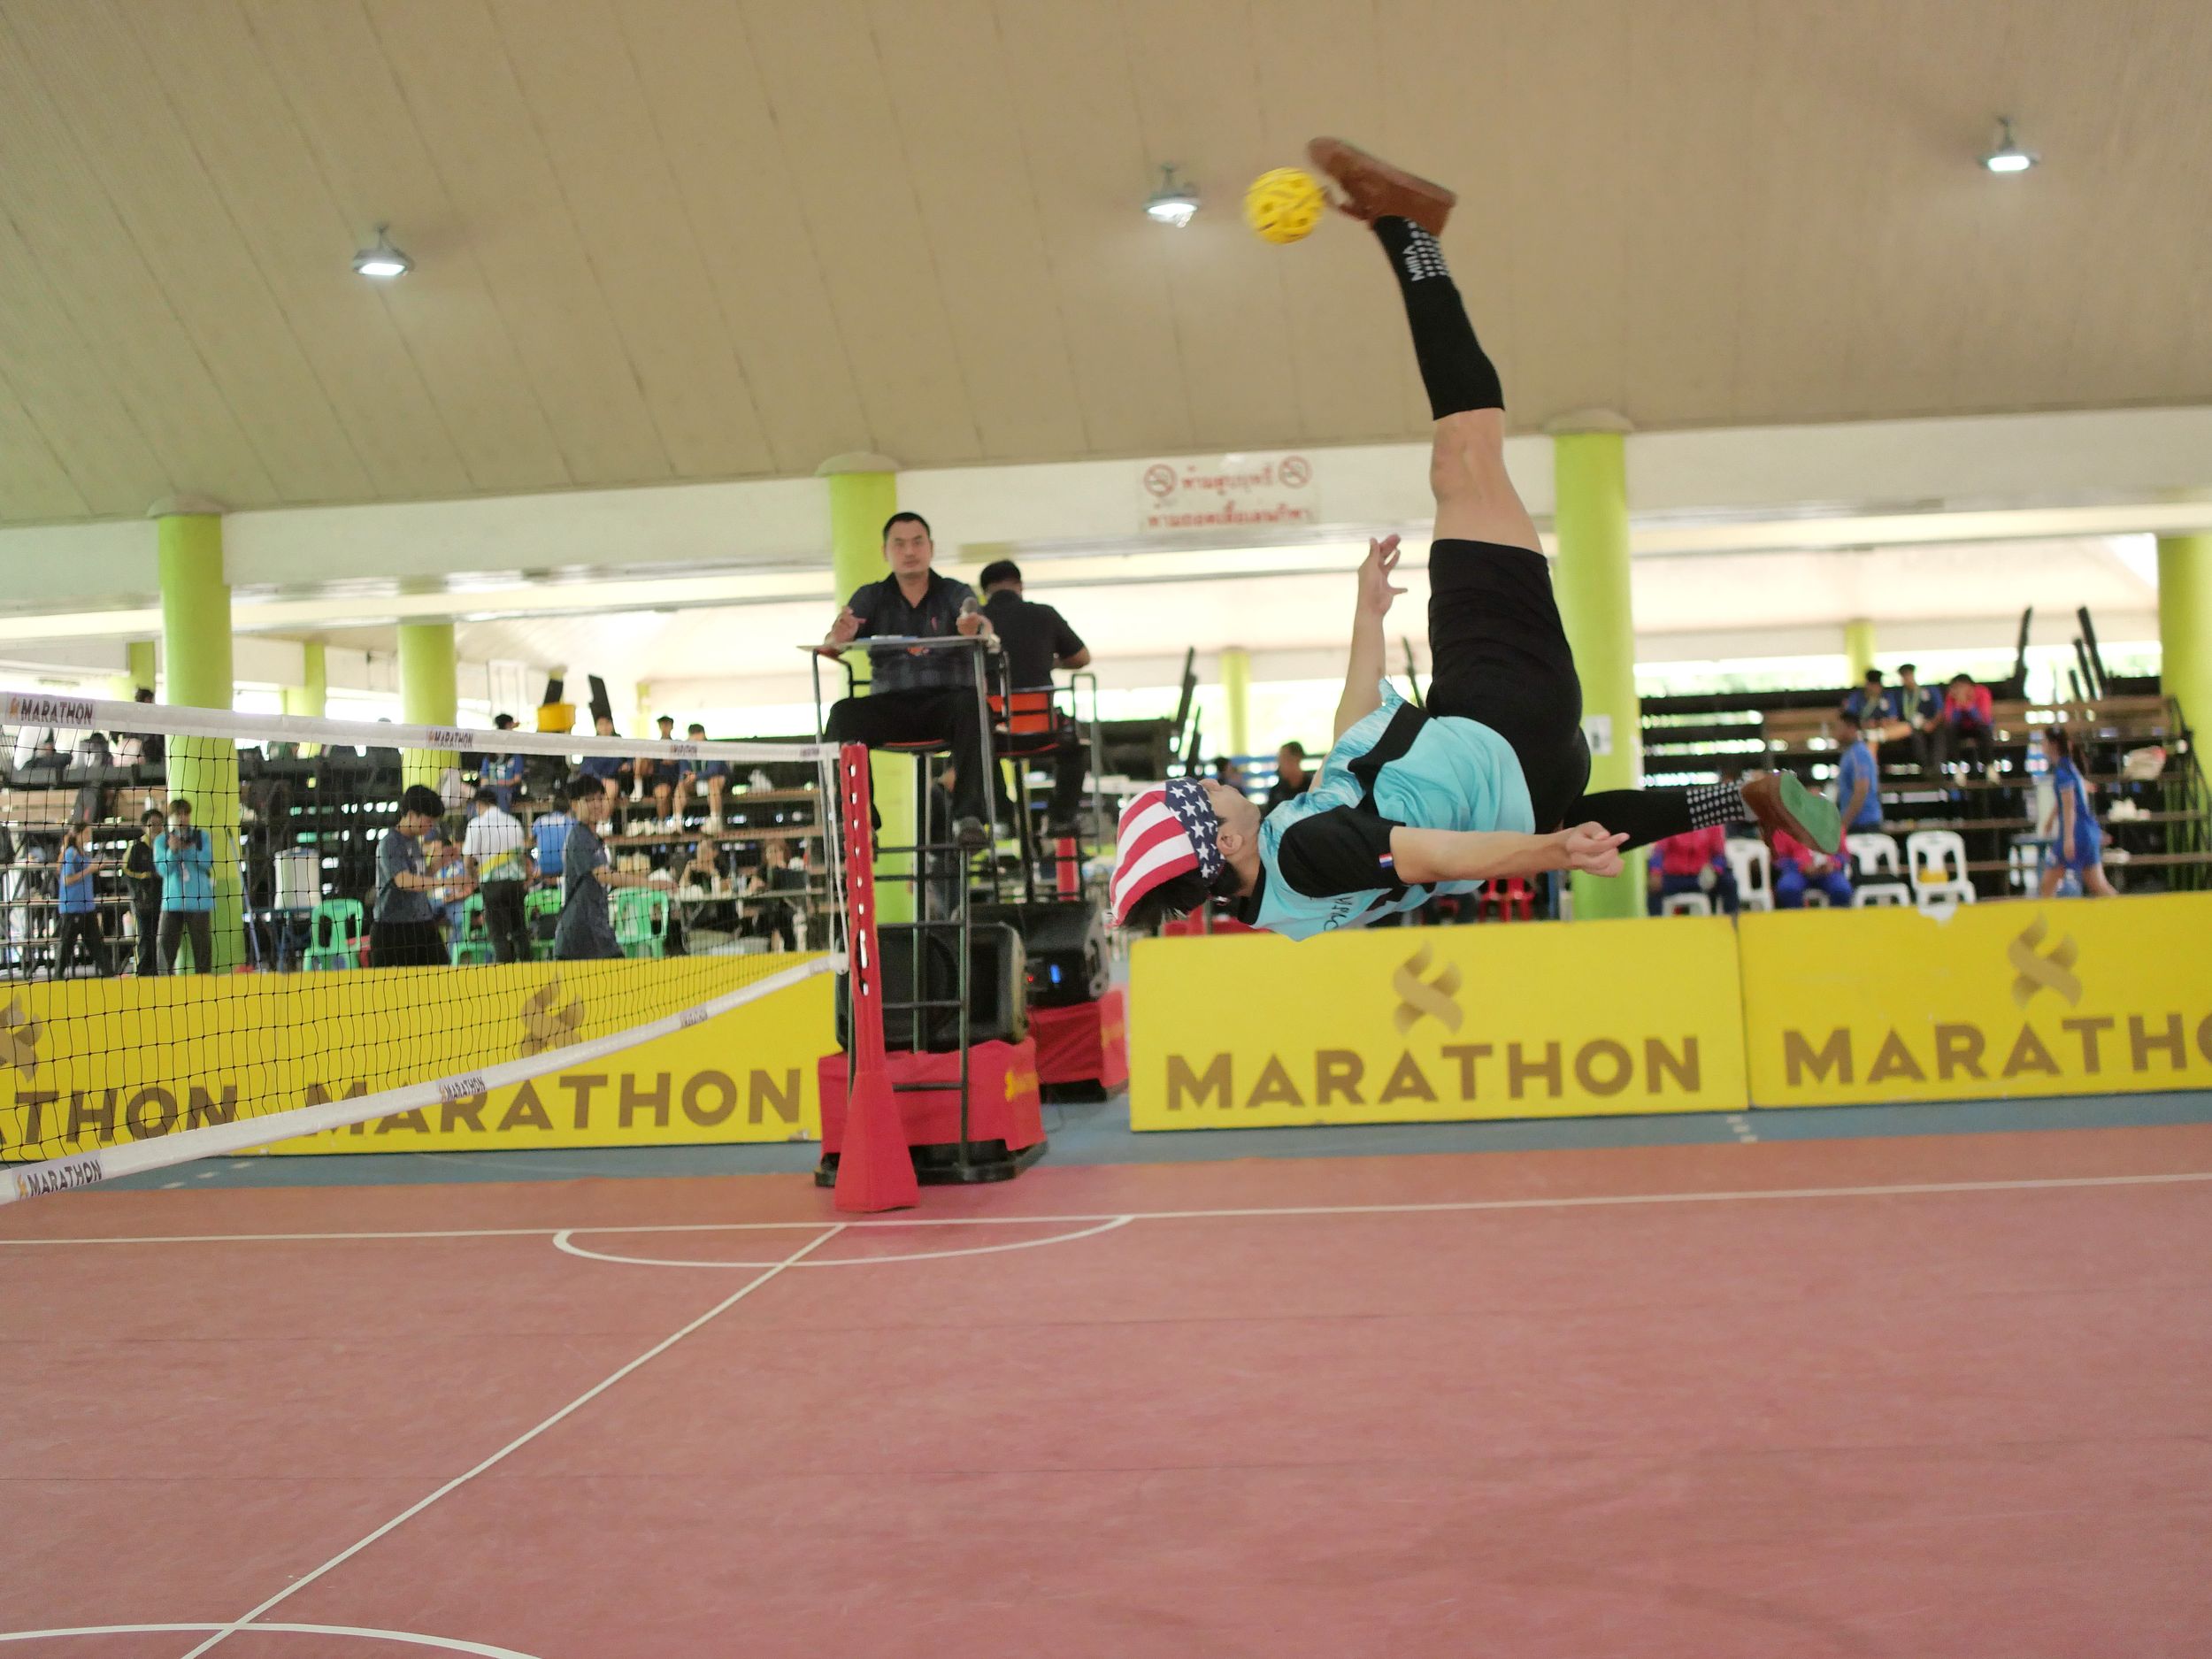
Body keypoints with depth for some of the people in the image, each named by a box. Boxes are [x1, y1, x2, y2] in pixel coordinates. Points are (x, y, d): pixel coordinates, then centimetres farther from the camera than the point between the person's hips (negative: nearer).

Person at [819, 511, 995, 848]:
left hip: (946, 699, -1)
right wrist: (837, 638, -29)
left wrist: (975, 628, -38)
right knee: (843, 713, -28)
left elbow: (985, 629, -11)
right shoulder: (871, 597, 14)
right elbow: (831, 645, -1)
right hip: (890, 704, 1)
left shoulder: (954, 593, 10)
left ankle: (968, 816, -34)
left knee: (971, 705, -34)